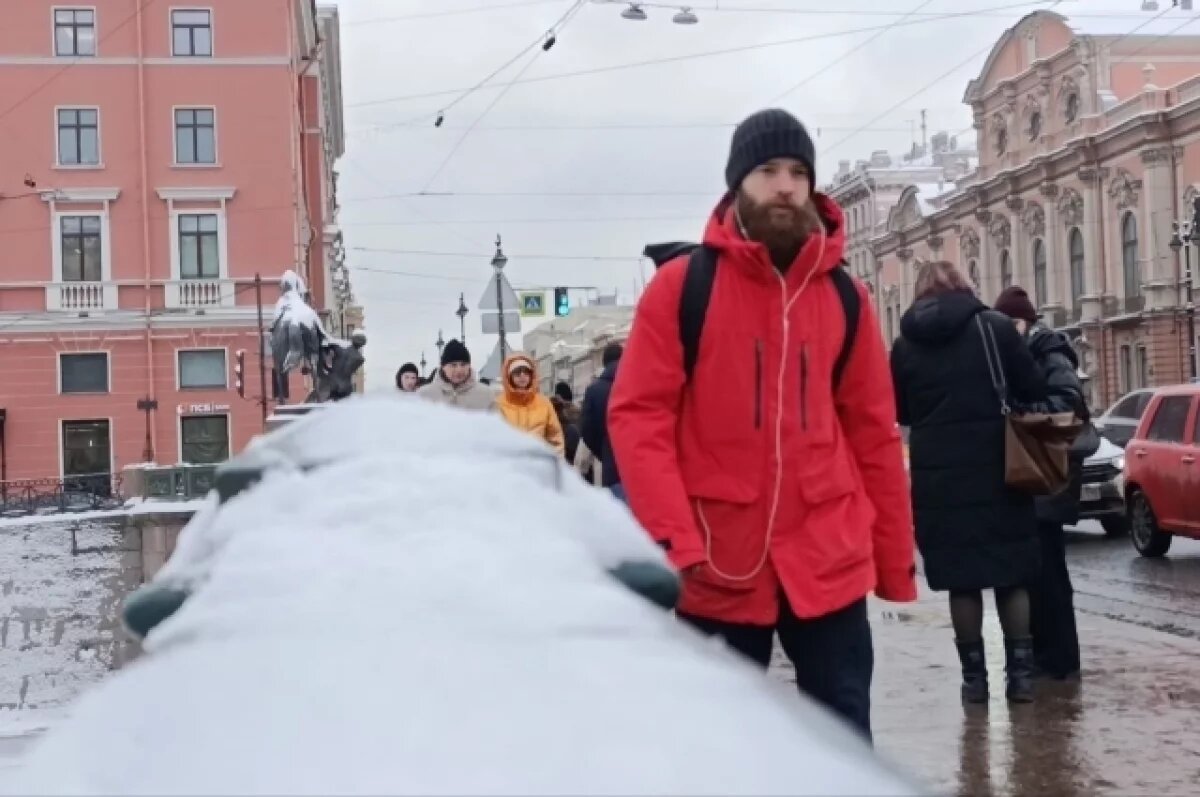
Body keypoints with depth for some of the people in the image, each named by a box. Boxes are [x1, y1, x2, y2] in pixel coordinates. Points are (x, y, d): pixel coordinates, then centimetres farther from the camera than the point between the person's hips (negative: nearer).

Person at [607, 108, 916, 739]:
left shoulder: (845, 297, 7)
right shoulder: (681, 286, -2)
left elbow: (873, 434, 9)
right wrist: (675, 538, -18)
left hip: (829, 561, 2)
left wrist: (896, 558, 9)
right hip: (719, 569, -2)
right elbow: (638, 416, -7)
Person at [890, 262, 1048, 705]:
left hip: (938, 478, 1)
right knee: (1012, 576, 9)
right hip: (998, 472, -1)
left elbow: (901, 411, 11)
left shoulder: (905, 345, 1)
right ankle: (1021, 673, 9)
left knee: (962, 581, 7)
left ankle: (974, 675, 8)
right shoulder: (996, 327, -4)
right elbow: (1033, 393, -2)